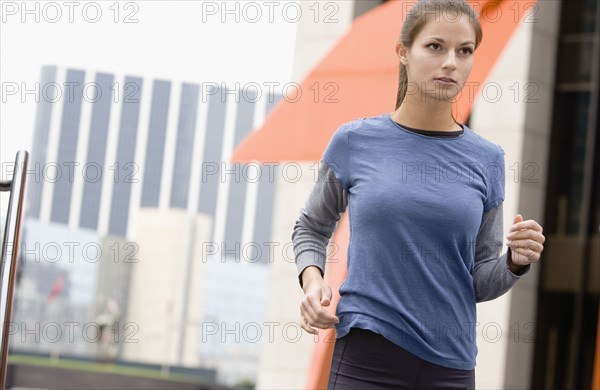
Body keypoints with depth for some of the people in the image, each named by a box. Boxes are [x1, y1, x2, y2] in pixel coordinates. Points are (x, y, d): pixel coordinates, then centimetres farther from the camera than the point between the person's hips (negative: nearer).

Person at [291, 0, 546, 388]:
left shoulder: (487, 159, 3)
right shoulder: (355, 141, -1)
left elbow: (481, 282, 9)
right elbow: (312, 227, 14)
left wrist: (516, 261, -11)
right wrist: (312, 280, -5)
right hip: (366, 355, -2)